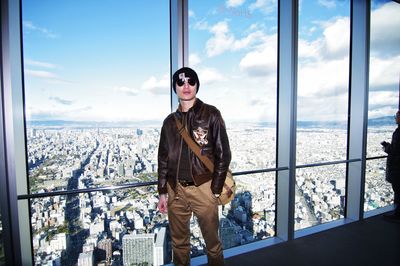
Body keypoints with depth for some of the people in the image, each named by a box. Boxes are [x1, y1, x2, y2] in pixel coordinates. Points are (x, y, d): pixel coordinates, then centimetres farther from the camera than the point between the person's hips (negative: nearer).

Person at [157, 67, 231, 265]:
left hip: (203, 188, -3)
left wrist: (216, 190, -7)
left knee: (212, 241, 10)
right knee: (179, 242, 16)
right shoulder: (170, 121, 9)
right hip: (175, 189, 4)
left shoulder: (211, 114, -3)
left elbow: (223, 154, -5)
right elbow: (163, 159, 11)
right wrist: (162, 192, 9)